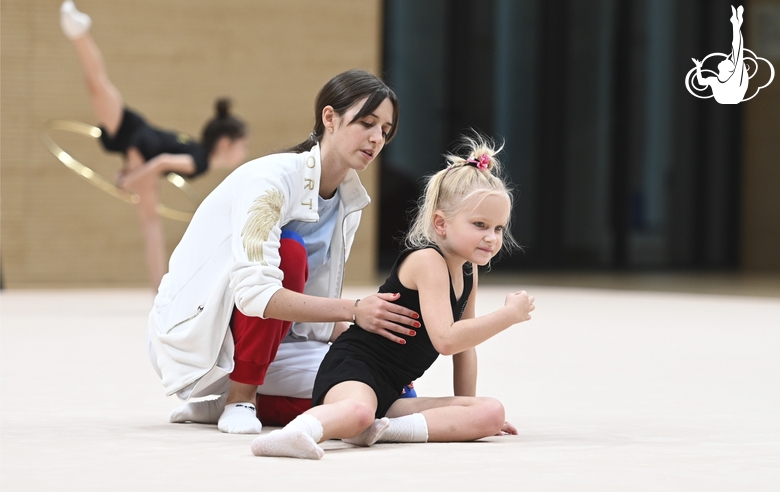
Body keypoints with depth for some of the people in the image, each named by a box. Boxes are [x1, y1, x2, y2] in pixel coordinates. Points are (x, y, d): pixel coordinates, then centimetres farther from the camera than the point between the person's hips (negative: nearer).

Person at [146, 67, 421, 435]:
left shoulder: (348, 202, 3)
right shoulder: (273, 180, -21)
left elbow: (313, 315, 4)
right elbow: (253, 294, -33)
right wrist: (353, 310, -38)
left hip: (269, 341, 7)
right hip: (191, 332, -7)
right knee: (289, 252, -32)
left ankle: (232, 400, 3)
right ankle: (239, 399, -18)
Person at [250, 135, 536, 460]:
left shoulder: (468, 271, 15)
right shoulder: (427, 261, -12)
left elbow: (464, 346, 23)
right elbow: (446, 339, -23)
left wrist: (466, 415, 23)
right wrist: (509, 314, -16)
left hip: (390, 392, 9)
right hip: (351, 369, -9)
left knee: (492, 413, -7)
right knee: (359, 409, -44)